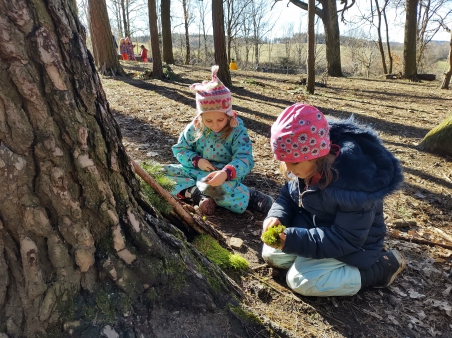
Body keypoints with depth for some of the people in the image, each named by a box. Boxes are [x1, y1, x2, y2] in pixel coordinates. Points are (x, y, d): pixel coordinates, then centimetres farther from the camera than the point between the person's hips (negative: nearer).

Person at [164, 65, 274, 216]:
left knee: (240, 199, -37)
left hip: (226, 177, -5)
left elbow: (245, 159, -23)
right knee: (166, 172, -18)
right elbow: (179, 149, 4)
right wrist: (197, 161, -17)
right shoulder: (194, 128, -5)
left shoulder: (237, 131, -14)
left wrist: (226, 173, -43)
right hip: (197, 172, 6)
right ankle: (200, 195, -28)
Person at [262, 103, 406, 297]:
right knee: (271, 255, -1)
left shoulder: (355, 183, -36)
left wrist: (293, 240, -35)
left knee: (301, 280, -18)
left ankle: (381, 269, -1)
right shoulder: (306, 164, -15)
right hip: (314, 227, 7)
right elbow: (288, 197, 1)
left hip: (352, 243, -6)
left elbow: (346, 239, -29)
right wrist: (277, 216, -21)